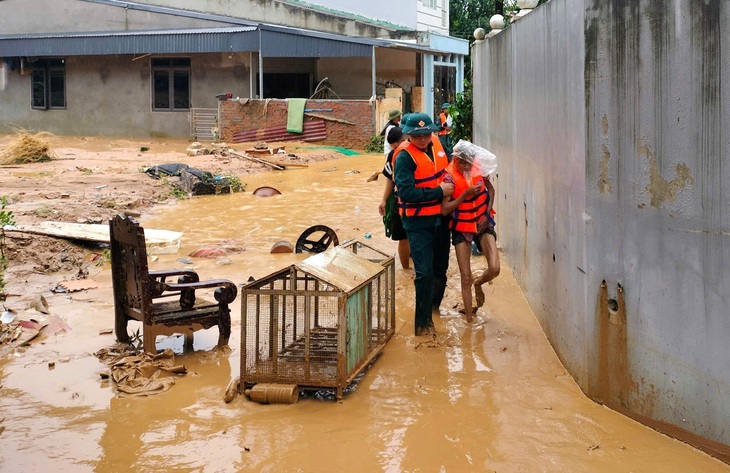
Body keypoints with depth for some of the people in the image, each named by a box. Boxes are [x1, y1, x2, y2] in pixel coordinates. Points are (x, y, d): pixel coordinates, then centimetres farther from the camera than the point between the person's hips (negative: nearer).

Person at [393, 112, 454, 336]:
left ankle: (434, 305, 39)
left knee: (440, 268, 18)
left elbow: (447, 163, 23)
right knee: (424, 272, -8)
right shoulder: (405, 156, -19)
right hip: (418, 222, -7)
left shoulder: (436, 143, 0)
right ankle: (423, 322, 2)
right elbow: (406, 192, -28)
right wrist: (439, 192, -23)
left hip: (440, 217, 7)